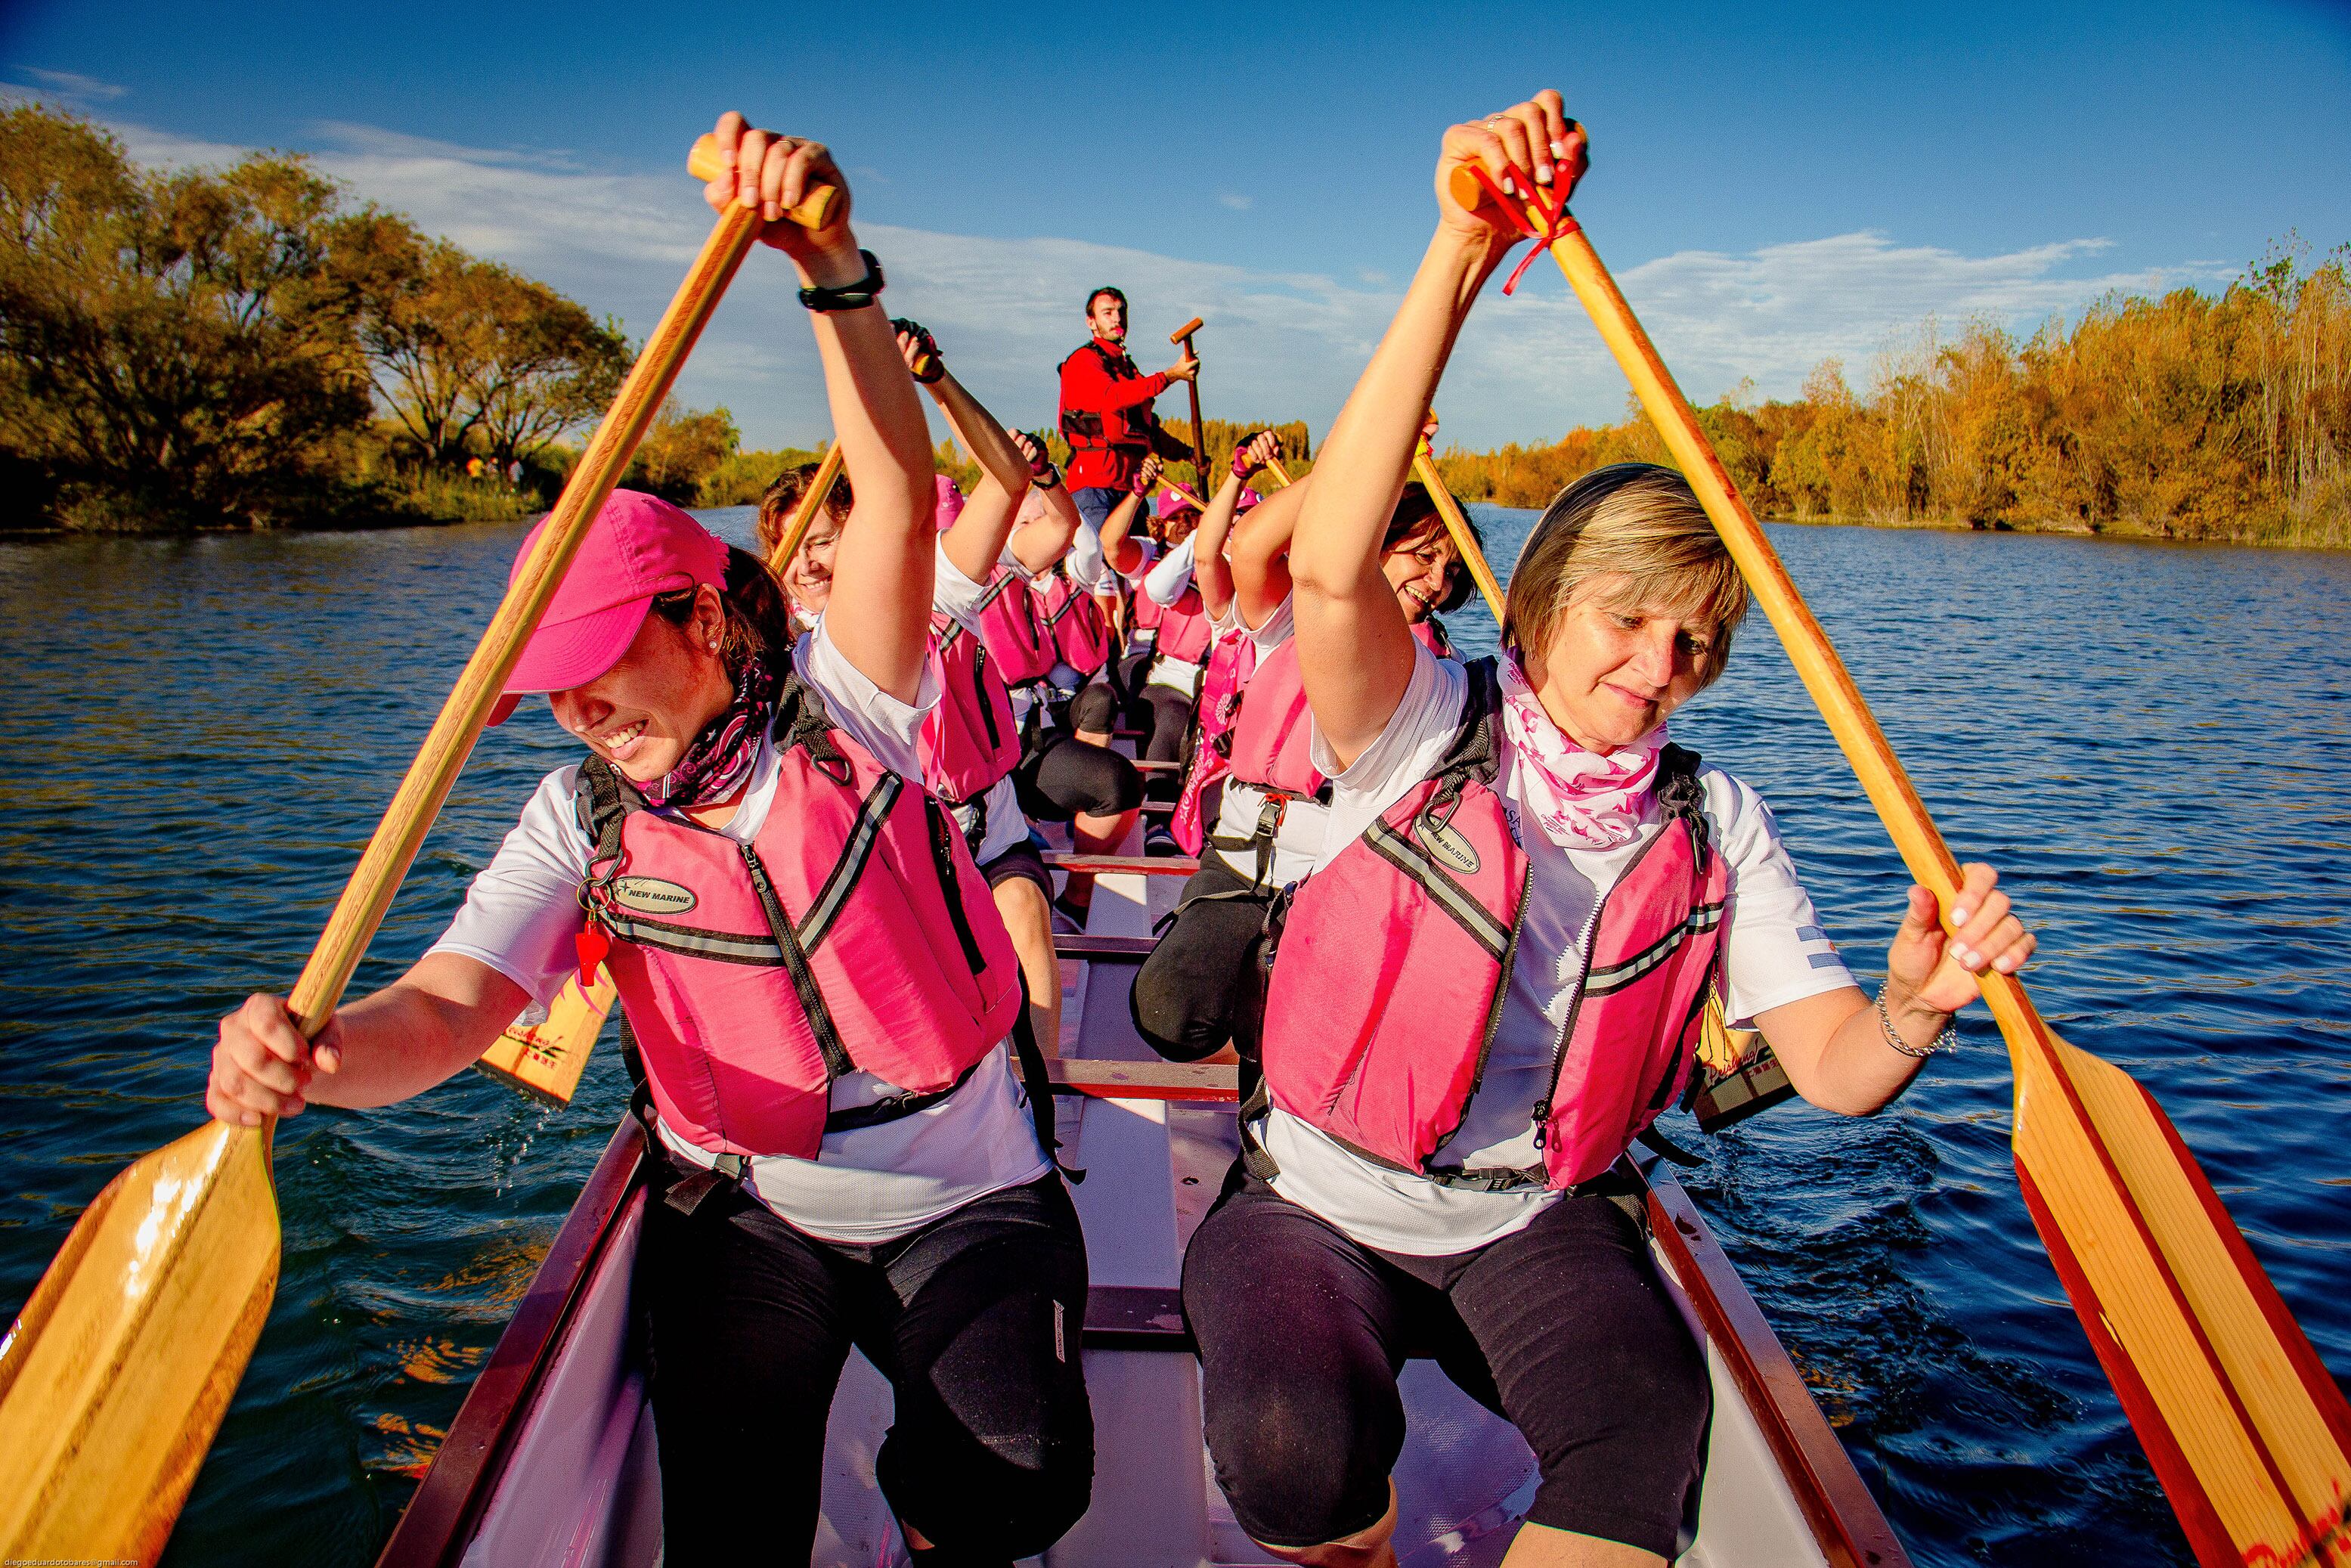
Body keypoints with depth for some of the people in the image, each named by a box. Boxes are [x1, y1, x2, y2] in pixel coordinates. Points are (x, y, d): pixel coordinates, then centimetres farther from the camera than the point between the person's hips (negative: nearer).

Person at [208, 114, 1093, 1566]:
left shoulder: (841, 708, -9)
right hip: (747, 1213, 2)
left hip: (967, 1196, -1)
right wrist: (317, 1052, -37)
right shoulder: (586, 819, -2)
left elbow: (898, 500, -24)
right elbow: (448, 1003, -14)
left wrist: (836, 271, -38)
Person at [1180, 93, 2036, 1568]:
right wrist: (1462, 252, -39)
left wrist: (1913, 1009, -31)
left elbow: (1833, 1069, -6)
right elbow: (1332, 565, -33)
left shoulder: (1714, 827, 0)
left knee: (1652, 1414, -27)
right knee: (1299, 1447, -27)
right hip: (1317, 1207, -2)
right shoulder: (1430, 736, -12)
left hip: (1532, 1225, 2)